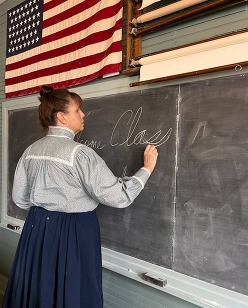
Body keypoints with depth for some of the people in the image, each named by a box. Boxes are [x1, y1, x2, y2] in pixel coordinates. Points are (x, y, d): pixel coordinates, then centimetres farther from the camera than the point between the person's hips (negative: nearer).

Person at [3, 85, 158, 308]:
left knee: (36, 290, 22)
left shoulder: (31, 151, 2)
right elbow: (118, 196, -22)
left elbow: (20, 198, 9)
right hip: (73, 231, -7)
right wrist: (147, 168, -11)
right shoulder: (79, 152, -20)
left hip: (38, 227, 7)